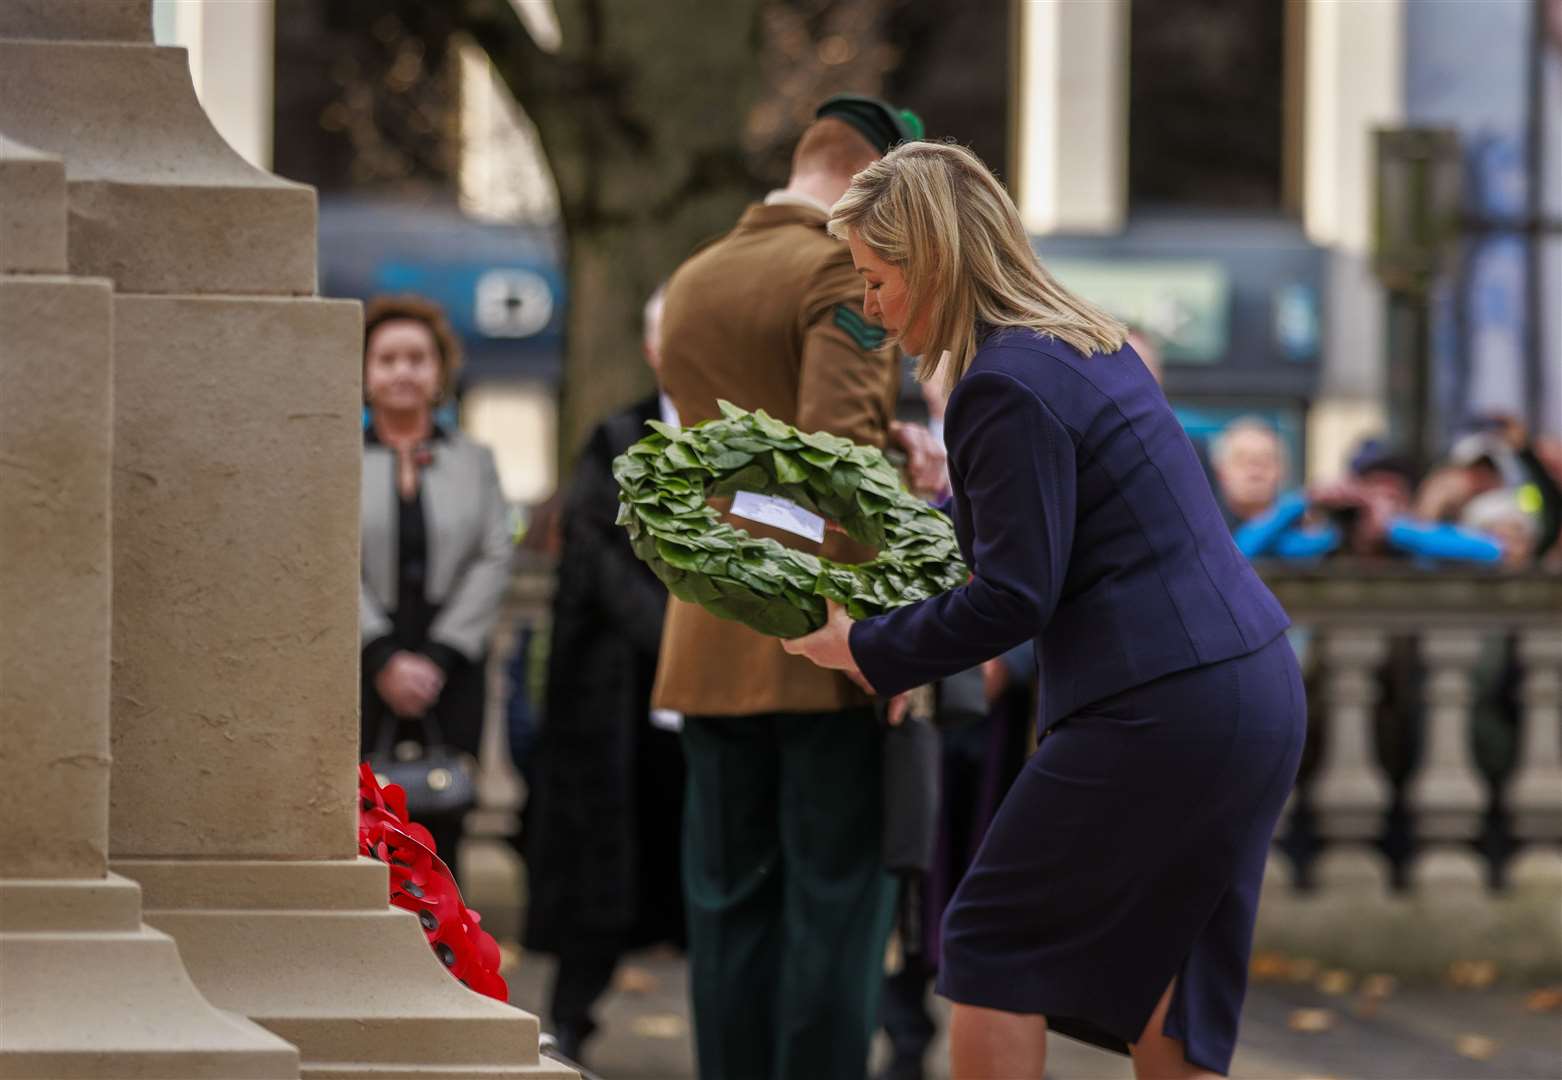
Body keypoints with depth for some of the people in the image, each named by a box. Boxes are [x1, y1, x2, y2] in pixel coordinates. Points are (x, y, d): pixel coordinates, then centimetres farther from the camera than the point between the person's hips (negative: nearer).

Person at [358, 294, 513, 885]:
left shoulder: (475, 461, 14)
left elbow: (493, 563, 4)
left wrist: (438, 657, -8)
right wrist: (383, 659, -12)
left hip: (451, 675, 2)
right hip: (359, 676, -2)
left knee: (441, 836, -3)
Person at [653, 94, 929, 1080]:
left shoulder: (691, 284, 15)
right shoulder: (846, 275, -9)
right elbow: (839, 442, -20)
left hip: (713, 644, 7)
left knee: (731, 903, 9)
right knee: (839, 901, -3)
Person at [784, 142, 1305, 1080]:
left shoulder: (1007, 387, -15)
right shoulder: (1092, 346, 14)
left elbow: (1012, 598, -16)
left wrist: (865, 650, -6)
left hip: (1159, 712, -9)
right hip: (1257, 690, 9)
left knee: (996, 943, 2)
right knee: (1149, 971, 15)